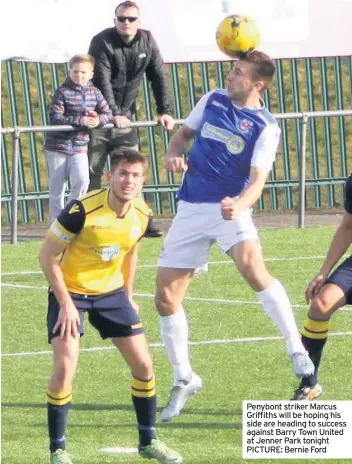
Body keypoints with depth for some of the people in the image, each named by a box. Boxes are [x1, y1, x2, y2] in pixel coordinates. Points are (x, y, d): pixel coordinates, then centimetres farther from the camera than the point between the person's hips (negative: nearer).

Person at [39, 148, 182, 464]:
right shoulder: (82, 210, -26)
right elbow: (47, 256, -18)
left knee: (143, 365, 1)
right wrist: (66, 304, -20)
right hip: (71, 293, -5)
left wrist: (128, 295, 15)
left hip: (112, 293, 5)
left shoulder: (141, 216, -9)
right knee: (65, 367, -18)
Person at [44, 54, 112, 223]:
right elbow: (55, 118, -18)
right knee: (57, 190, 2)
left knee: (82, 181, -15)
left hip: (79, 147, 3)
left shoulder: (94, 93, 2)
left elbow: (108, 114, 5)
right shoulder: (63, 92, -10)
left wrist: (99, 119, -18)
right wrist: (81, 121, -25)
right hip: (58, 146, -3)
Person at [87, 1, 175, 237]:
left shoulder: (147, 41, 0)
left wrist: (165, 111, -5)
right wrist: (114, 114, -33)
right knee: (92, 171, -5)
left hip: (125, 115, 5)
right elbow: (102, 82, -24)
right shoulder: (102, 42, -16)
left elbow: (159, 77, 3)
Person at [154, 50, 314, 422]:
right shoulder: (213, 101, 6)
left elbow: (257, 181, -17)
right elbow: (184, 133, 21)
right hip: (190, 210, 5)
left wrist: (238, 205, -38)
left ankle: (297, 350, -25)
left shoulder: (264, 127, -8)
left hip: (230, 209, -5)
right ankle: (183, 380, 21)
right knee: (165, 298, 2)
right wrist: (174, 154, -2)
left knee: (252, 265, -34)